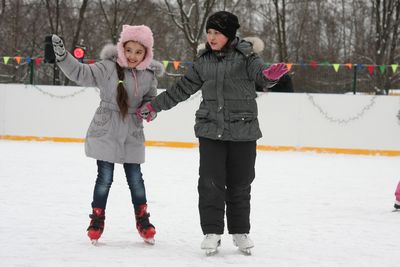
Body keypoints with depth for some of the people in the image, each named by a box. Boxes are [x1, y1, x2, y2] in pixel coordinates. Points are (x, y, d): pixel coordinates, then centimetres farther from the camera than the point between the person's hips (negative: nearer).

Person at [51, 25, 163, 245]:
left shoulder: (149, 76, -2)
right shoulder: (108, 69, -13)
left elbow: (151, 99, 12)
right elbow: (81, 73, -17)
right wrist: (62, 56, -29)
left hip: (132, 136, 3)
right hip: (105, 133, -3)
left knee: (135, 179, 10)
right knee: (105, 178, 3)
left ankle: (142, 220, 27)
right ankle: (97, 220, 19)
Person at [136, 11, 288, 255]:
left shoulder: (245, 56, -5)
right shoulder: (204, 61, 7)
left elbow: (260, 72, -23)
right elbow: (183, 88, 15)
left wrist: (270, 75, -47)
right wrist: (155, 106, 16)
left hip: (243, 131, -2)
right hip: (211, 130, 3)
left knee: (240, 184, 7)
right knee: (211, 182, -3)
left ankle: (240, 231, 21)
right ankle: (212, 231, 5)